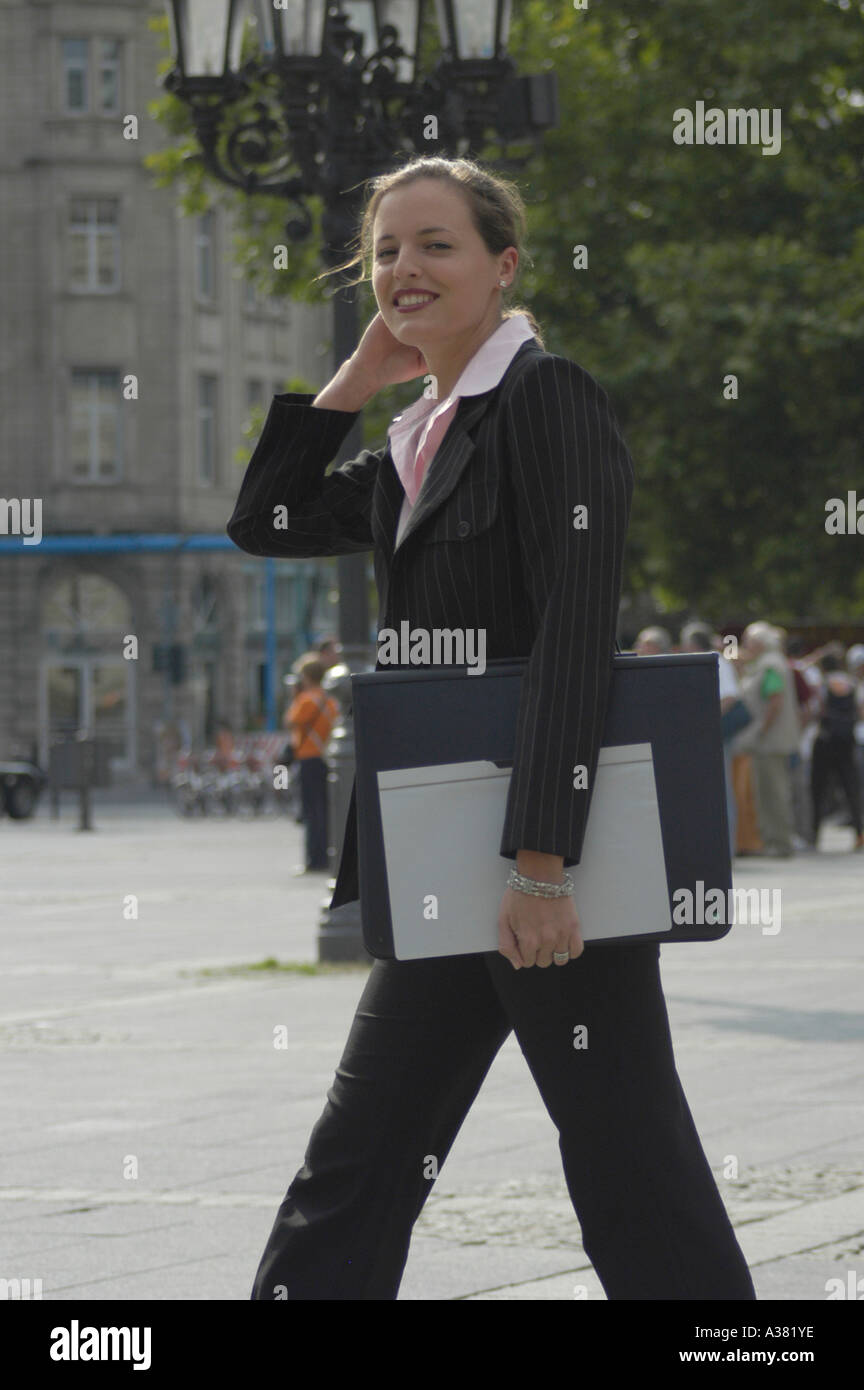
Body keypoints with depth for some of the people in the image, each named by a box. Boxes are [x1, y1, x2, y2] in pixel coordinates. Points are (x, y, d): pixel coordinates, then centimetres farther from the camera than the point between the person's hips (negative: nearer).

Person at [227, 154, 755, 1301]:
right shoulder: (420, 441, 16)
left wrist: (540, 864, -25)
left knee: (634, 1182, -6)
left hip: (551, 862, -9)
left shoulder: (549, 399, -10)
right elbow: (265, 524, 22)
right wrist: (356, 381, 11)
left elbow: (576, 634, -19)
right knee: (354, 1169, 11)